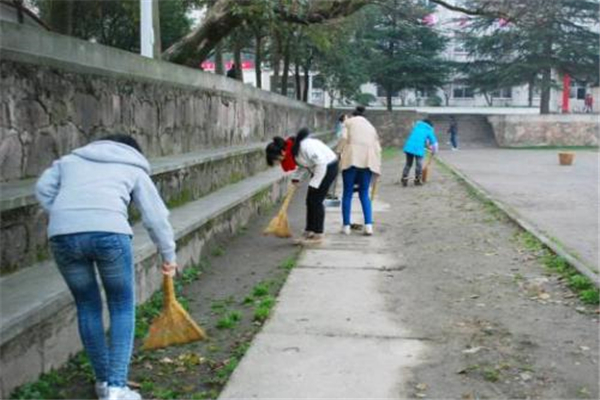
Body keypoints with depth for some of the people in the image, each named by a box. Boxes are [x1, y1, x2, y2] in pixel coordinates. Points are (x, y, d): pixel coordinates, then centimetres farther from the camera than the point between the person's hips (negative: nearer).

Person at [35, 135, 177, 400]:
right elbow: (156, 216, 24)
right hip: (109, 232, -3)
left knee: (87, 306, 20)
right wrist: (169, 256, 33)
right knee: (123, 307, 14)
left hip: (62, 235, 3)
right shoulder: (133, 169, 26)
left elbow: (43, 189, 19)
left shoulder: (71, 159, 34)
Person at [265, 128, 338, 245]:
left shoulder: (304, 146, -32)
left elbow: (321, 163, -27)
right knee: (310, 200, 9)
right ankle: (308, 232, 16)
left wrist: (313, 184, -22)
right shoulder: (291, 149, -5)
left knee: (316, 201, -8)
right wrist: (296, 178, -4)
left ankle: (318, 235, 0)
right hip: (318, 168, 9)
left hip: (328, 166, -9)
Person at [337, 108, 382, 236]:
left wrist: (339, 153, 2)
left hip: (351, 158, -3)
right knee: (364, 194, 9)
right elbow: (377, 148, 16)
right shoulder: (371, 126, 25)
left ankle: (346, 226, 5)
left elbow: (344, 138, -4)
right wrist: (378, 166, 15)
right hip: (368, 160, 3)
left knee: (348, 193, 3)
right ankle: (368, 225, -2)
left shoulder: (349, 122, 15)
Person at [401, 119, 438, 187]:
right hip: (418, 149, -5)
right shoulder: (429, 131, 10)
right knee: (419, 165, 8)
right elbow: (434, 142, 12)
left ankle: (404, 180, 11)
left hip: (409, 147, 5)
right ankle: (417, 180, 13)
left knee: (408, 164, 14)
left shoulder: (417, 126, 23)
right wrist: (434, 151, 29)